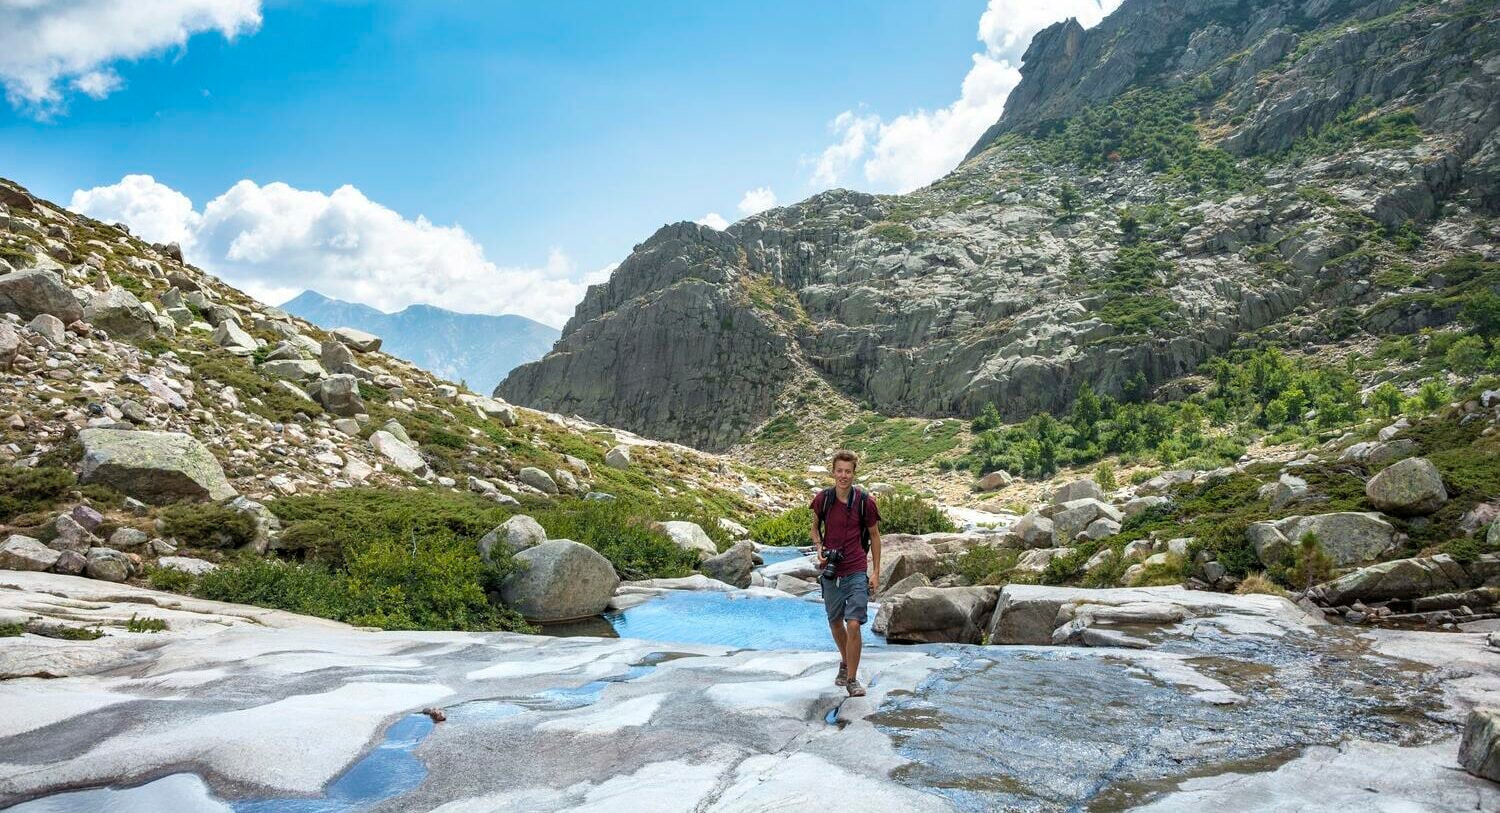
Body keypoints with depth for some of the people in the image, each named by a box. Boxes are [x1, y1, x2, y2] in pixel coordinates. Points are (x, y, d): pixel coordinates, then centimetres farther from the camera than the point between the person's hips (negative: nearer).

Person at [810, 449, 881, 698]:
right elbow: (815, 527, 14)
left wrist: (876, 572, 2)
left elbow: (874, 535, 3)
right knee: (835, 623, 17)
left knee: (853, 624, -12)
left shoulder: (865, 501, -8)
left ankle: (852, 679, 2)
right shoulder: (822, 499, -3)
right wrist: (819, 549, -6)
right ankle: (845, 662, 43)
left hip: (857, 572, -3)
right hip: (830, 572, 3)